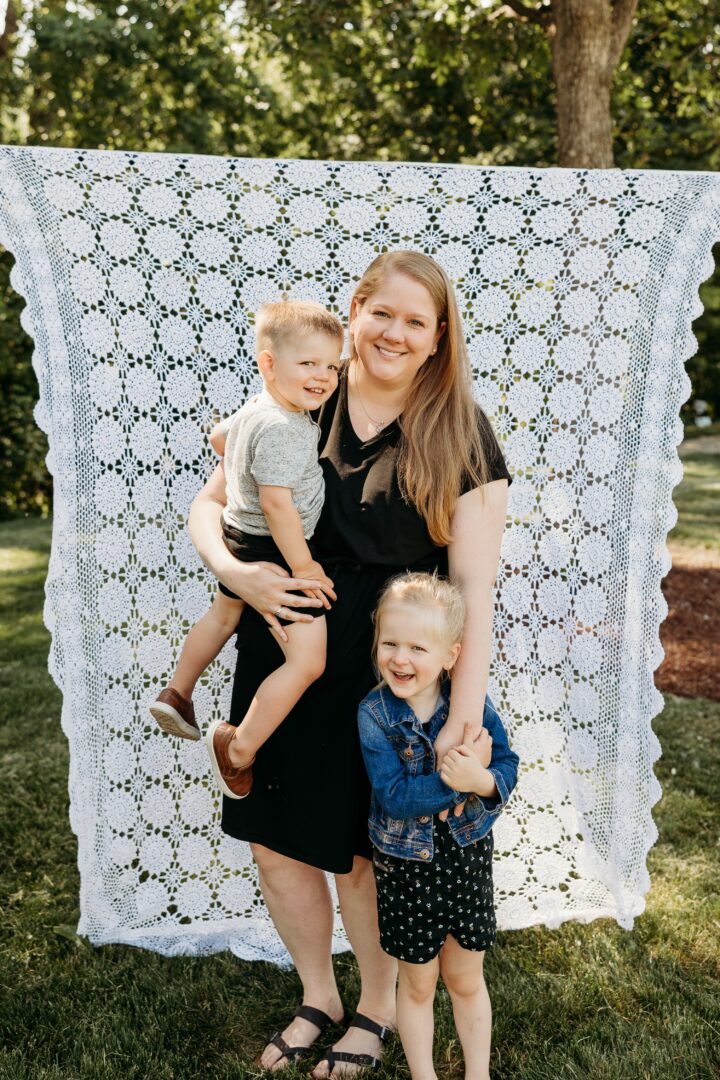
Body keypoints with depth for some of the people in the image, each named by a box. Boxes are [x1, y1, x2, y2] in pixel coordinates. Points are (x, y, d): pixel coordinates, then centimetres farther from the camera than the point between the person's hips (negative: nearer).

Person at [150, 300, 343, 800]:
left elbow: (220, 436, 24)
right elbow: (277, 503, -31)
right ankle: (239, 749, -1)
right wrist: (303, 567, -23)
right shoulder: (283, 429, -26)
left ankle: (177, 694, 51)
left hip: (240, 539, 11)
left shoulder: (254, 409, 4)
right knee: (308, 660, -10)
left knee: (223, 615, 35)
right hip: (274, 552, -11)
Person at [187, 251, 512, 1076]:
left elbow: (474, 585, -13)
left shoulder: (459, 436, -8)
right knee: (276, 847, 13)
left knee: (358, 857, 11)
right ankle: (318, 999, 42)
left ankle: (377, 1009, 42)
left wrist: (466, 714, -18)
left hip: (385, 679, -3)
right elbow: (207, 503, 7)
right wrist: (230, 568, -14)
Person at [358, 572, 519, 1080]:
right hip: (405, 866, -1)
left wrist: (482, 780, -34)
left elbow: (507, 766, -13)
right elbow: (394, 795, -24)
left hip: (468, 857, 1)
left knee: (466, 979, 19)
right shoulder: (374, 713, -18)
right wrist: (454, 779, -34)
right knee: (417, 982, 18)